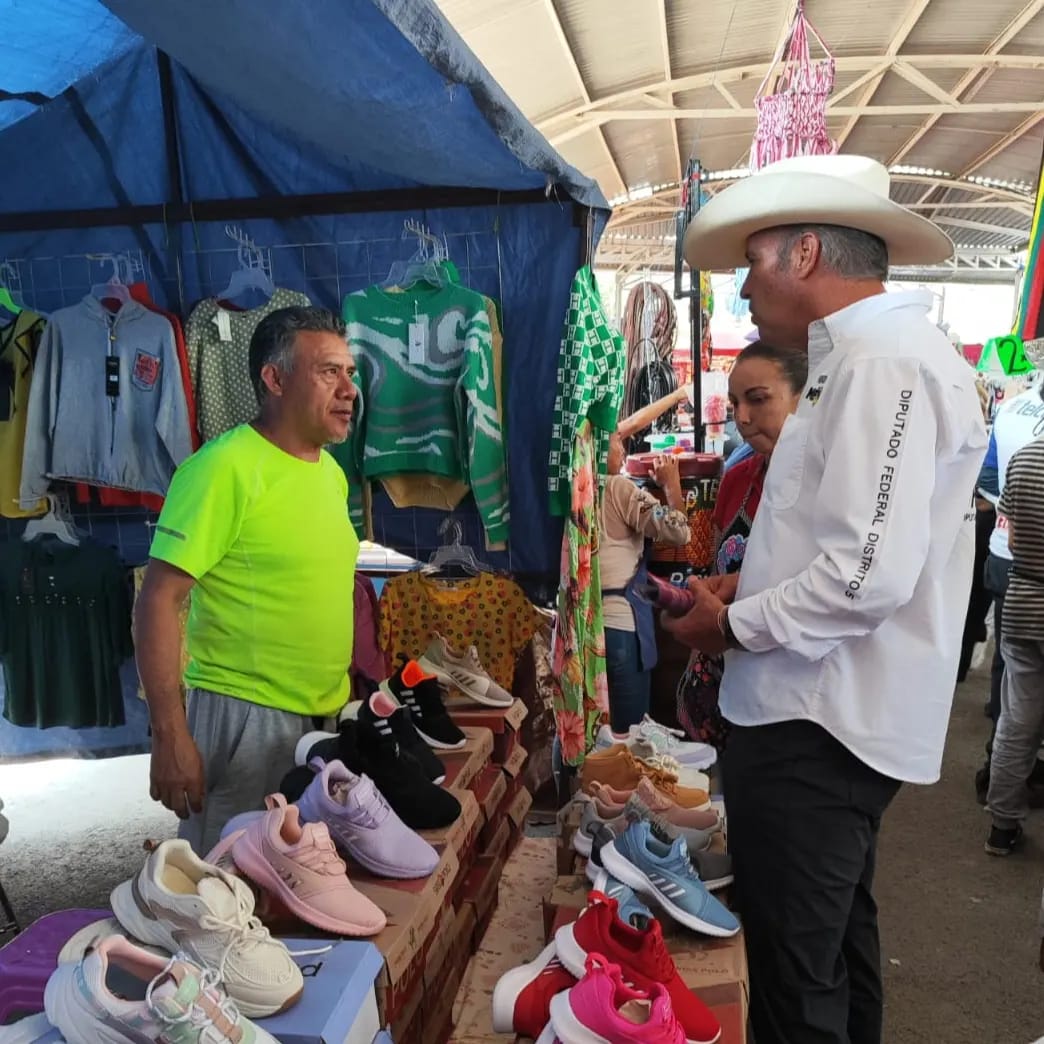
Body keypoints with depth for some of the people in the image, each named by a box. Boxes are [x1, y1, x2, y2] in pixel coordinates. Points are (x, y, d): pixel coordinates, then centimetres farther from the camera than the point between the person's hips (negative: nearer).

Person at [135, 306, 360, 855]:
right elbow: (158, 601, -18)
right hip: (244, 717, -7)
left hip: (326, 714, 7)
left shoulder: (332, 472, 8)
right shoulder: (224, 467, -16)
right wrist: (169, 735, -20)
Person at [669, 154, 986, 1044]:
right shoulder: (864, 359, 13)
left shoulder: (884, 365, -19)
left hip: (813, 731, -10)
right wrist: (749, 584, 8)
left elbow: (870, 574, -27)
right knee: (837, 947, 25)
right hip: (834, 717, 10)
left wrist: (734, 626, -13)